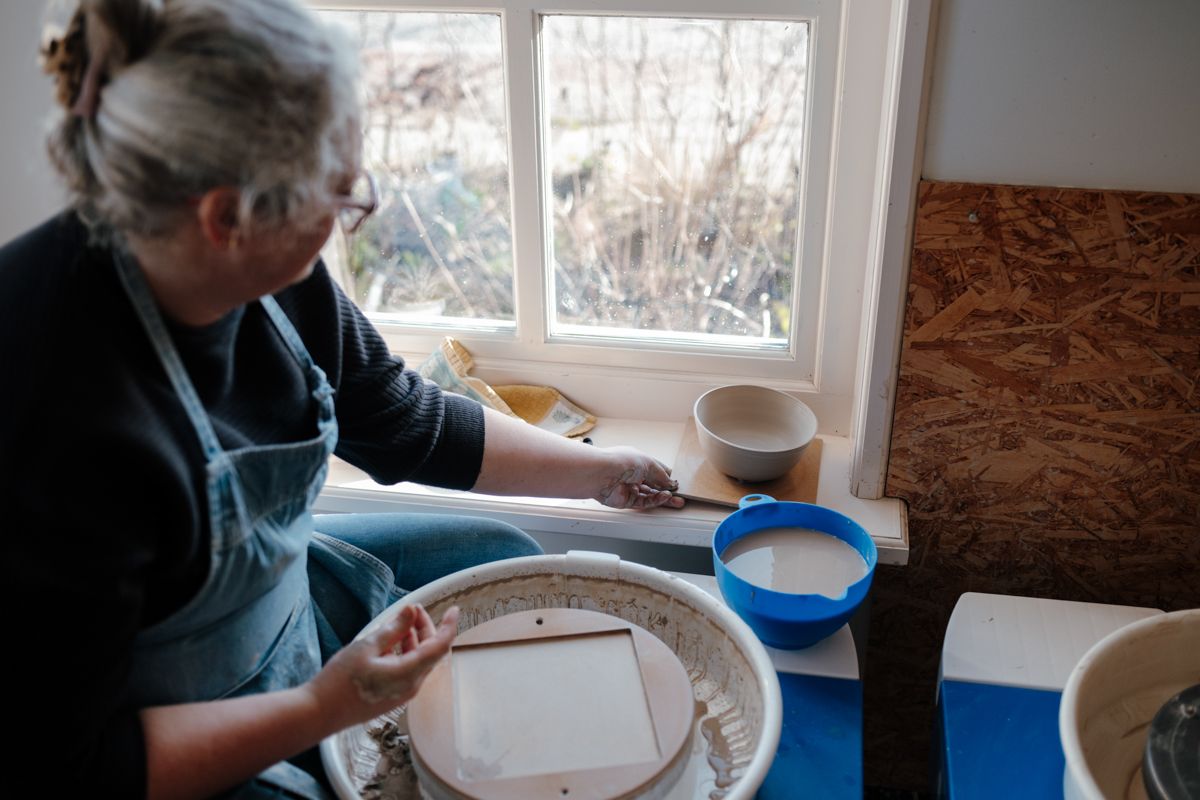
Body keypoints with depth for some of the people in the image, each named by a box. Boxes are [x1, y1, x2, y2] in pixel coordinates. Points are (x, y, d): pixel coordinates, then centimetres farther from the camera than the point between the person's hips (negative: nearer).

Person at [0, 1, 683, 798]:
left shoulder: (270, 270, -16)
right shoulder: (69, 430, -38)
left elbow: (410, 426, 2)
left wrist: (598, 470, 10)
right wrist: (321, 708, -29)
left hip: (279, 594, 8)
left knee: (508, 560, 13)